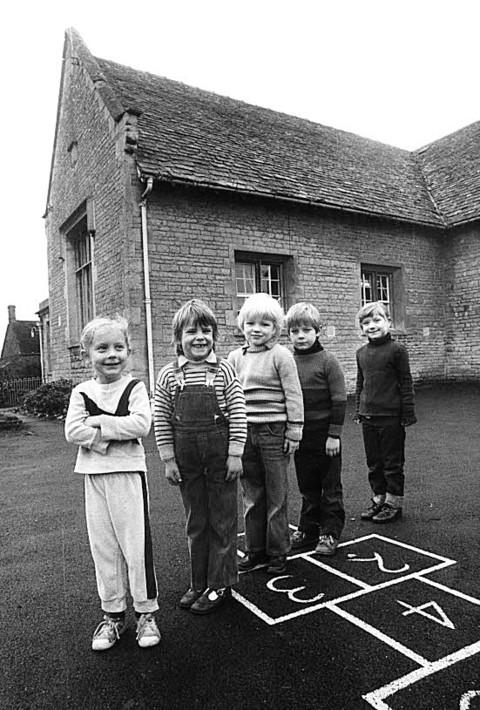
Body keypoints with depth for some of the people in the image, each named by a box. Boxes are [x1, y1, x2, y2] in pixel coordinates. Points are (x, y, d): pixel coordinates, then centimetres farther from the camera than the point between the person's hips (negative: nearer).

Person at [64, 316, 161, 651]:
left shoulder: (135, 388, -4)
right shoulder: (81, 392, 4)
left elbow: (141, 424, -18)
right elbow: (73, 430, -8)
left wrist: (99, 424, -15)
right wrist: (117, 433, -17)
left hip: (129, 472, -3)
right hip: (94, 475, 3)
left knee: (136, 543, 3)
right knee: (103, 546, 12)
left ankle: (146, 612, 21)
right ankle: (113, 614, 28)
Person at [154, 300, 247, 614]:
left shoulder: (224, 370, -6)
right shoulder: (169, 375, -2)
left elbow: (238, 414, -5)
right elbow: (161, 420, 1)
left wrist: (235, 454, -8)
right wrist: (169, 460, 0)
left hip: (220, 454, -2)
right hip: (186, 458, 2)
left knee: (222, 521, 9)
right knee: (195, 523, 15)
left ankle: (220, 585, 24)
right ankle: (198, 583, 31)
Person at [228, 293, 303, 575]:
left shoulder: (280, 355, -6)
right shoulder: (235, 357, 8)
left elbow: (294, 395, -5)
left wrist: (294, 432, -7)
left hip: (274, 431, -4)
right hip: (244, 432, 5)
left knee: (276, 496, 7)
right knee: (252, 495, 14)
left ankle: (278, 552, 22)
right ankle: (255, 550, 28)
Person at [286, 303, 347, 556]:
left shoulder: (328, 361, -9)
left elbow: (339, 400, -9)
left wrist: (334, 434, -12)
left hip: (324, 434, -4)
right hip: (300, 434, 4)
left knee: (330, 486, 8)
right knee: (307, 487, 16)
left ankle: (330, 532, 21)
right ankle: (308, 530, 29)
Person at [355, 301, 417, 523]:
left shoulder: (397, 349, -8)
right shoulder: (361, 353, 7)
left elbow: (406, 383, -6)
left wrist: (408, 413, -7)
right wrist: (359, 411, 15)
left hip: (391, 416, -5)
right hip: (368, 417, 5)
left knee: (392, 462, 7)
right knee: (373, 462, 15)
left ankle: (394, 502, 21)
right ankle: (378, 498, 29)